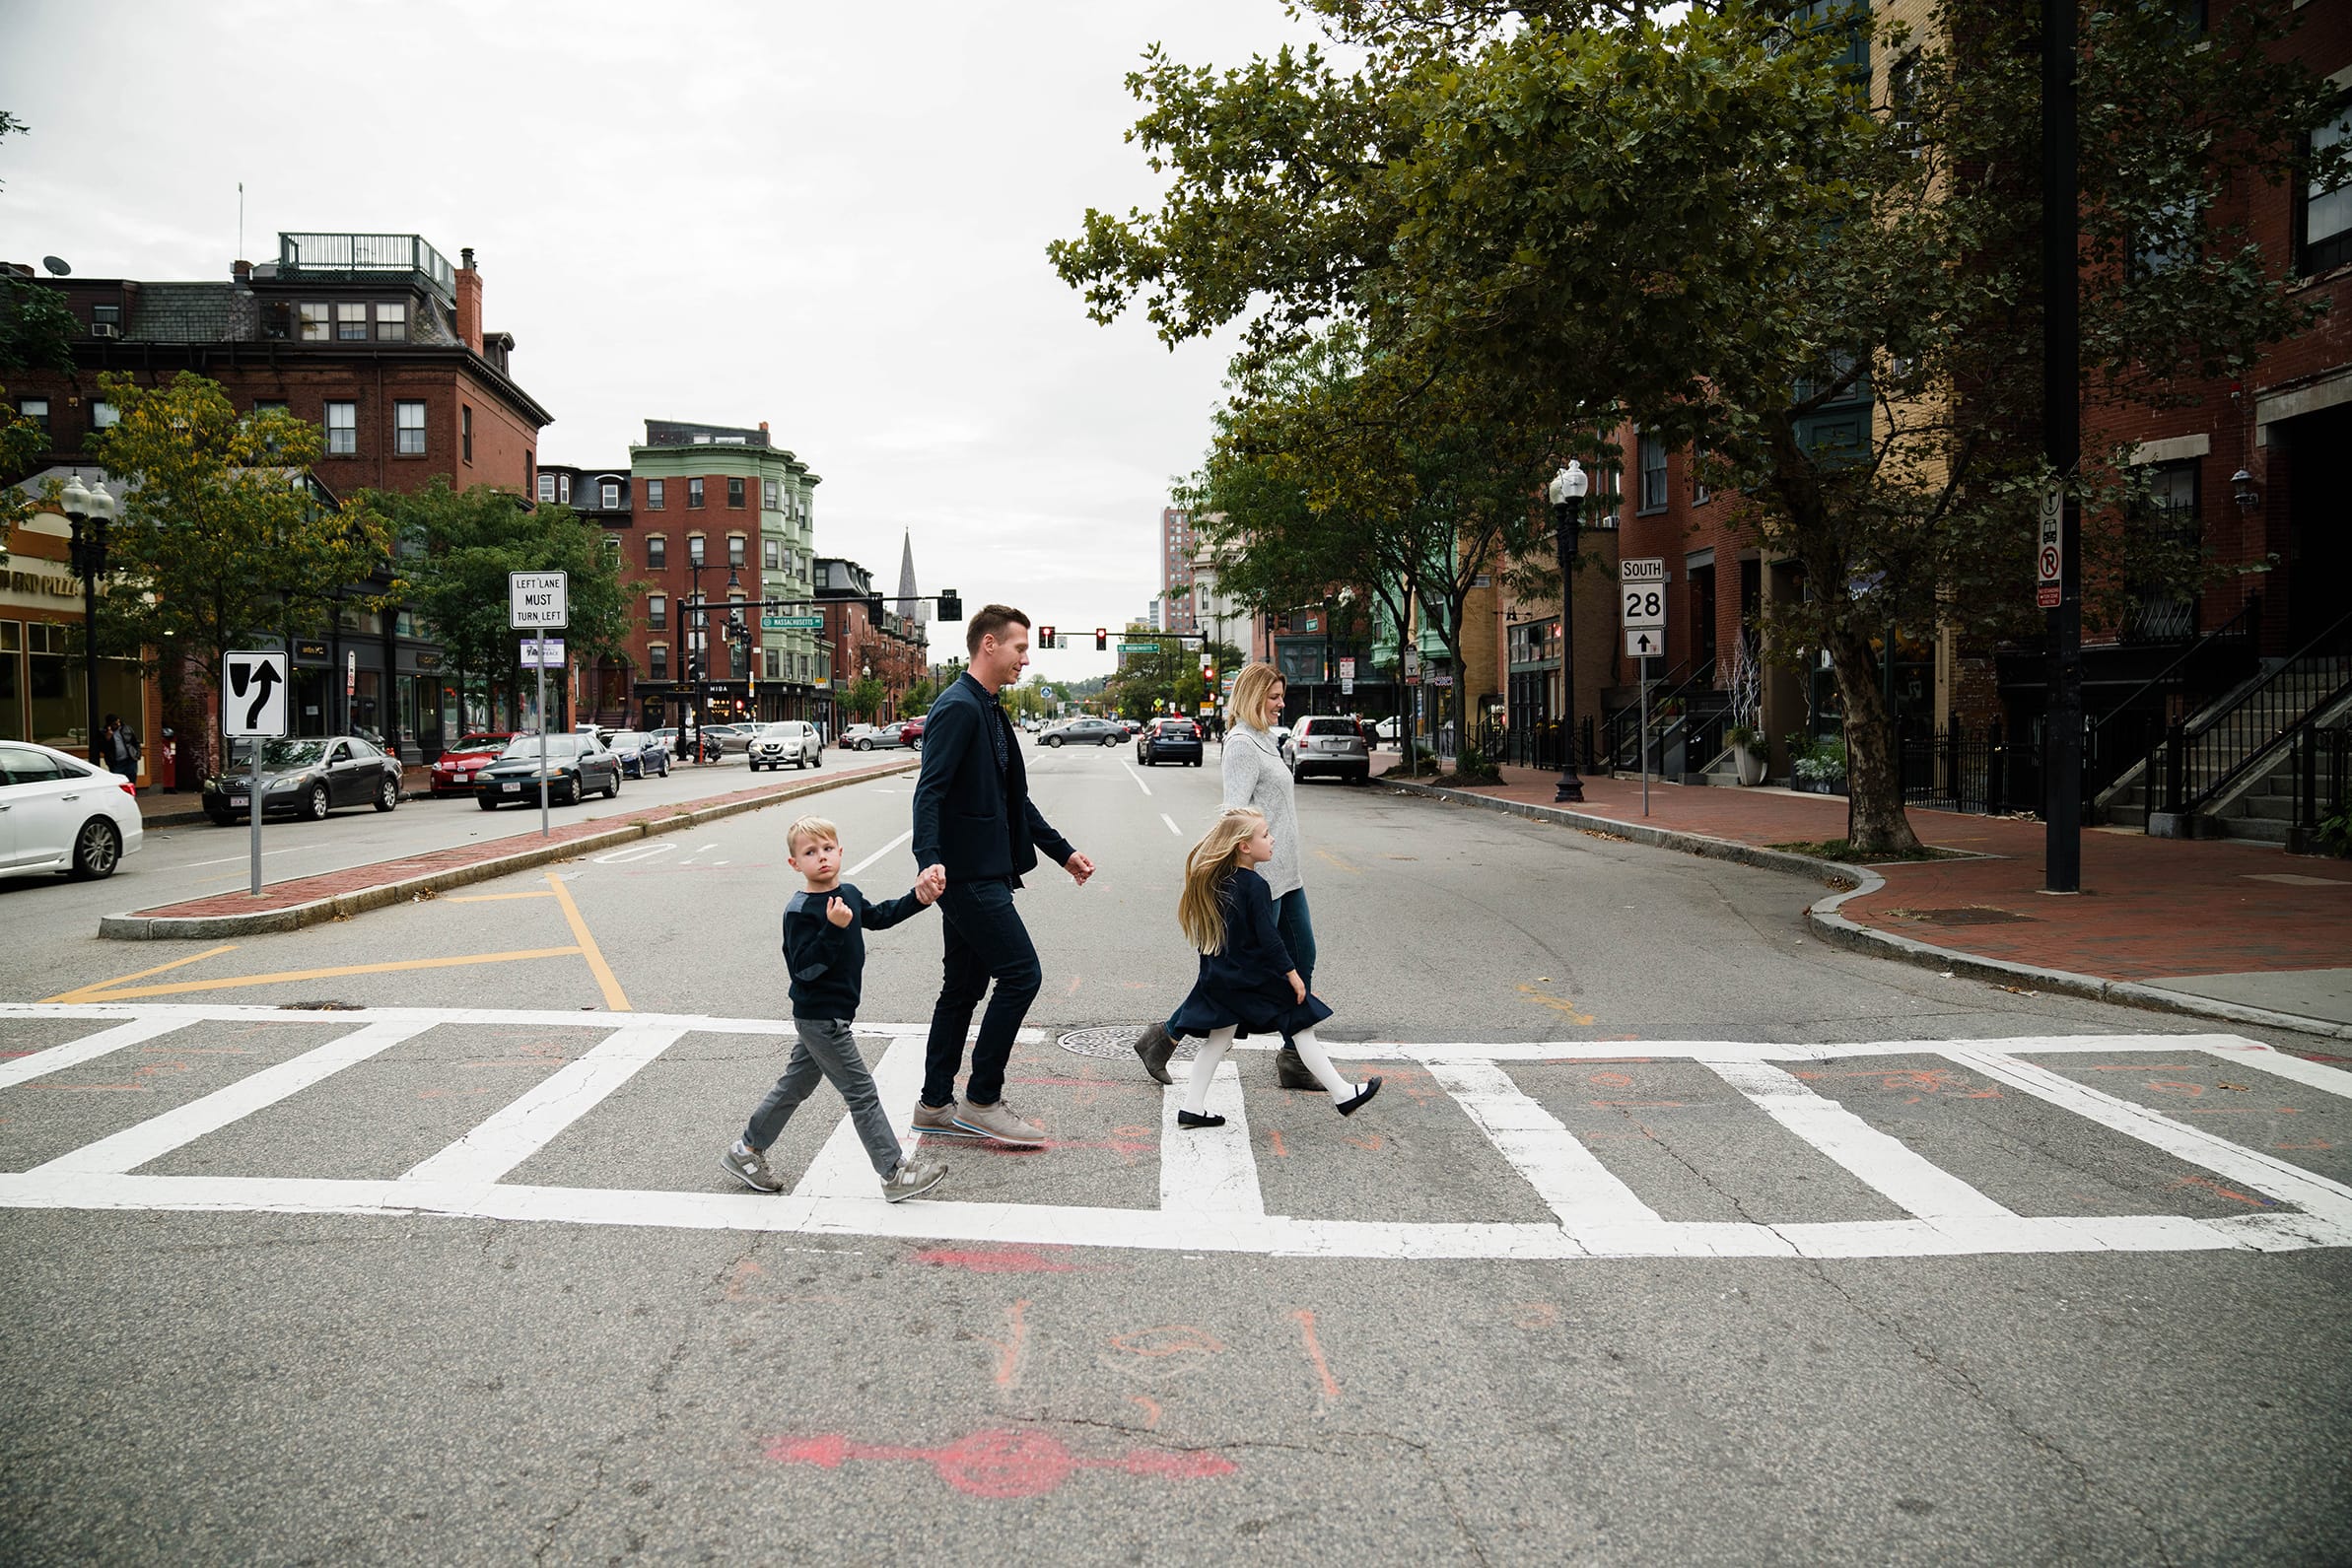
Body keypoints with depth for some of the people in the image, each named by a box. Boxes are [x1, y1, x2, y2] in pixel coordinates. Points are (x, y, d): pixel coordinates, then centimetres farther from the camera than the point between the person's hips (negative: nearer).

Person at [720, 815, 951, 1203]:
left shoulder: (848, 894, 4)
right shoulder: (800, 912, -21)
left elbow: (877, 917, 22)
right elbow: (804, 967, -26)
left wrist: (917, 899, 11)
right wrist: (833, 928, -36)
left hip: (830, 1015, 9)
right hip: (819, 1018, -9)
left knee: (796, 1084, 20)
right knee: (861, 1091, -4)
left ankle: (746, 1152, 34)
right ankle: (895, 1173, 3)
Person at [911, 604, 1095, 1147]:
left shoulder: (988, 710, 18)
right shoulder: (958, 707, -14)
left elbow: (1013, 798, 25)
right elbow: (930, 791, -24)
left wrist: (1061, 851, 25)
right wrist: (930, 859, -37)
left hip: (980, 873, 10)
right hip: (968, 873, -10)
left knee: (963, 989, 13)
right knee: (1020, 974, -8)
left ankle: (935, 1106, 21)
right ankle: (981, 1101, 1)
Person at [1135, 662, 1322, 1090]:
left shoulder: (1263, 741, 16)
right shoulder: (1242, 745, -14)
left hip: (1284, 876, 10)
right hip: (1261, 877, -10)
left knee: (1301, 959, 10)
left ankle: (1294, 1061, 16)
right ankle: (1163, 1039, 7)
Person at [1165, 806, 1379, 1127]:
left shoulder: (1216, 881, 4)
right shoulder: (1255, 886, -19)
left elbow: (1207, 933, 12)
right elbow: (1267, 937, -21)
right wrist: (1292, 973, -12)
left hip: (1221, 978, 7)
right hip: (1257, 979, -7)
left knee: (1219, 1038, 14)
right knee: (1301, 1029, 4)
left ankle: (1191, 1107, 14)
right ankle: (1342, 1095, 12)